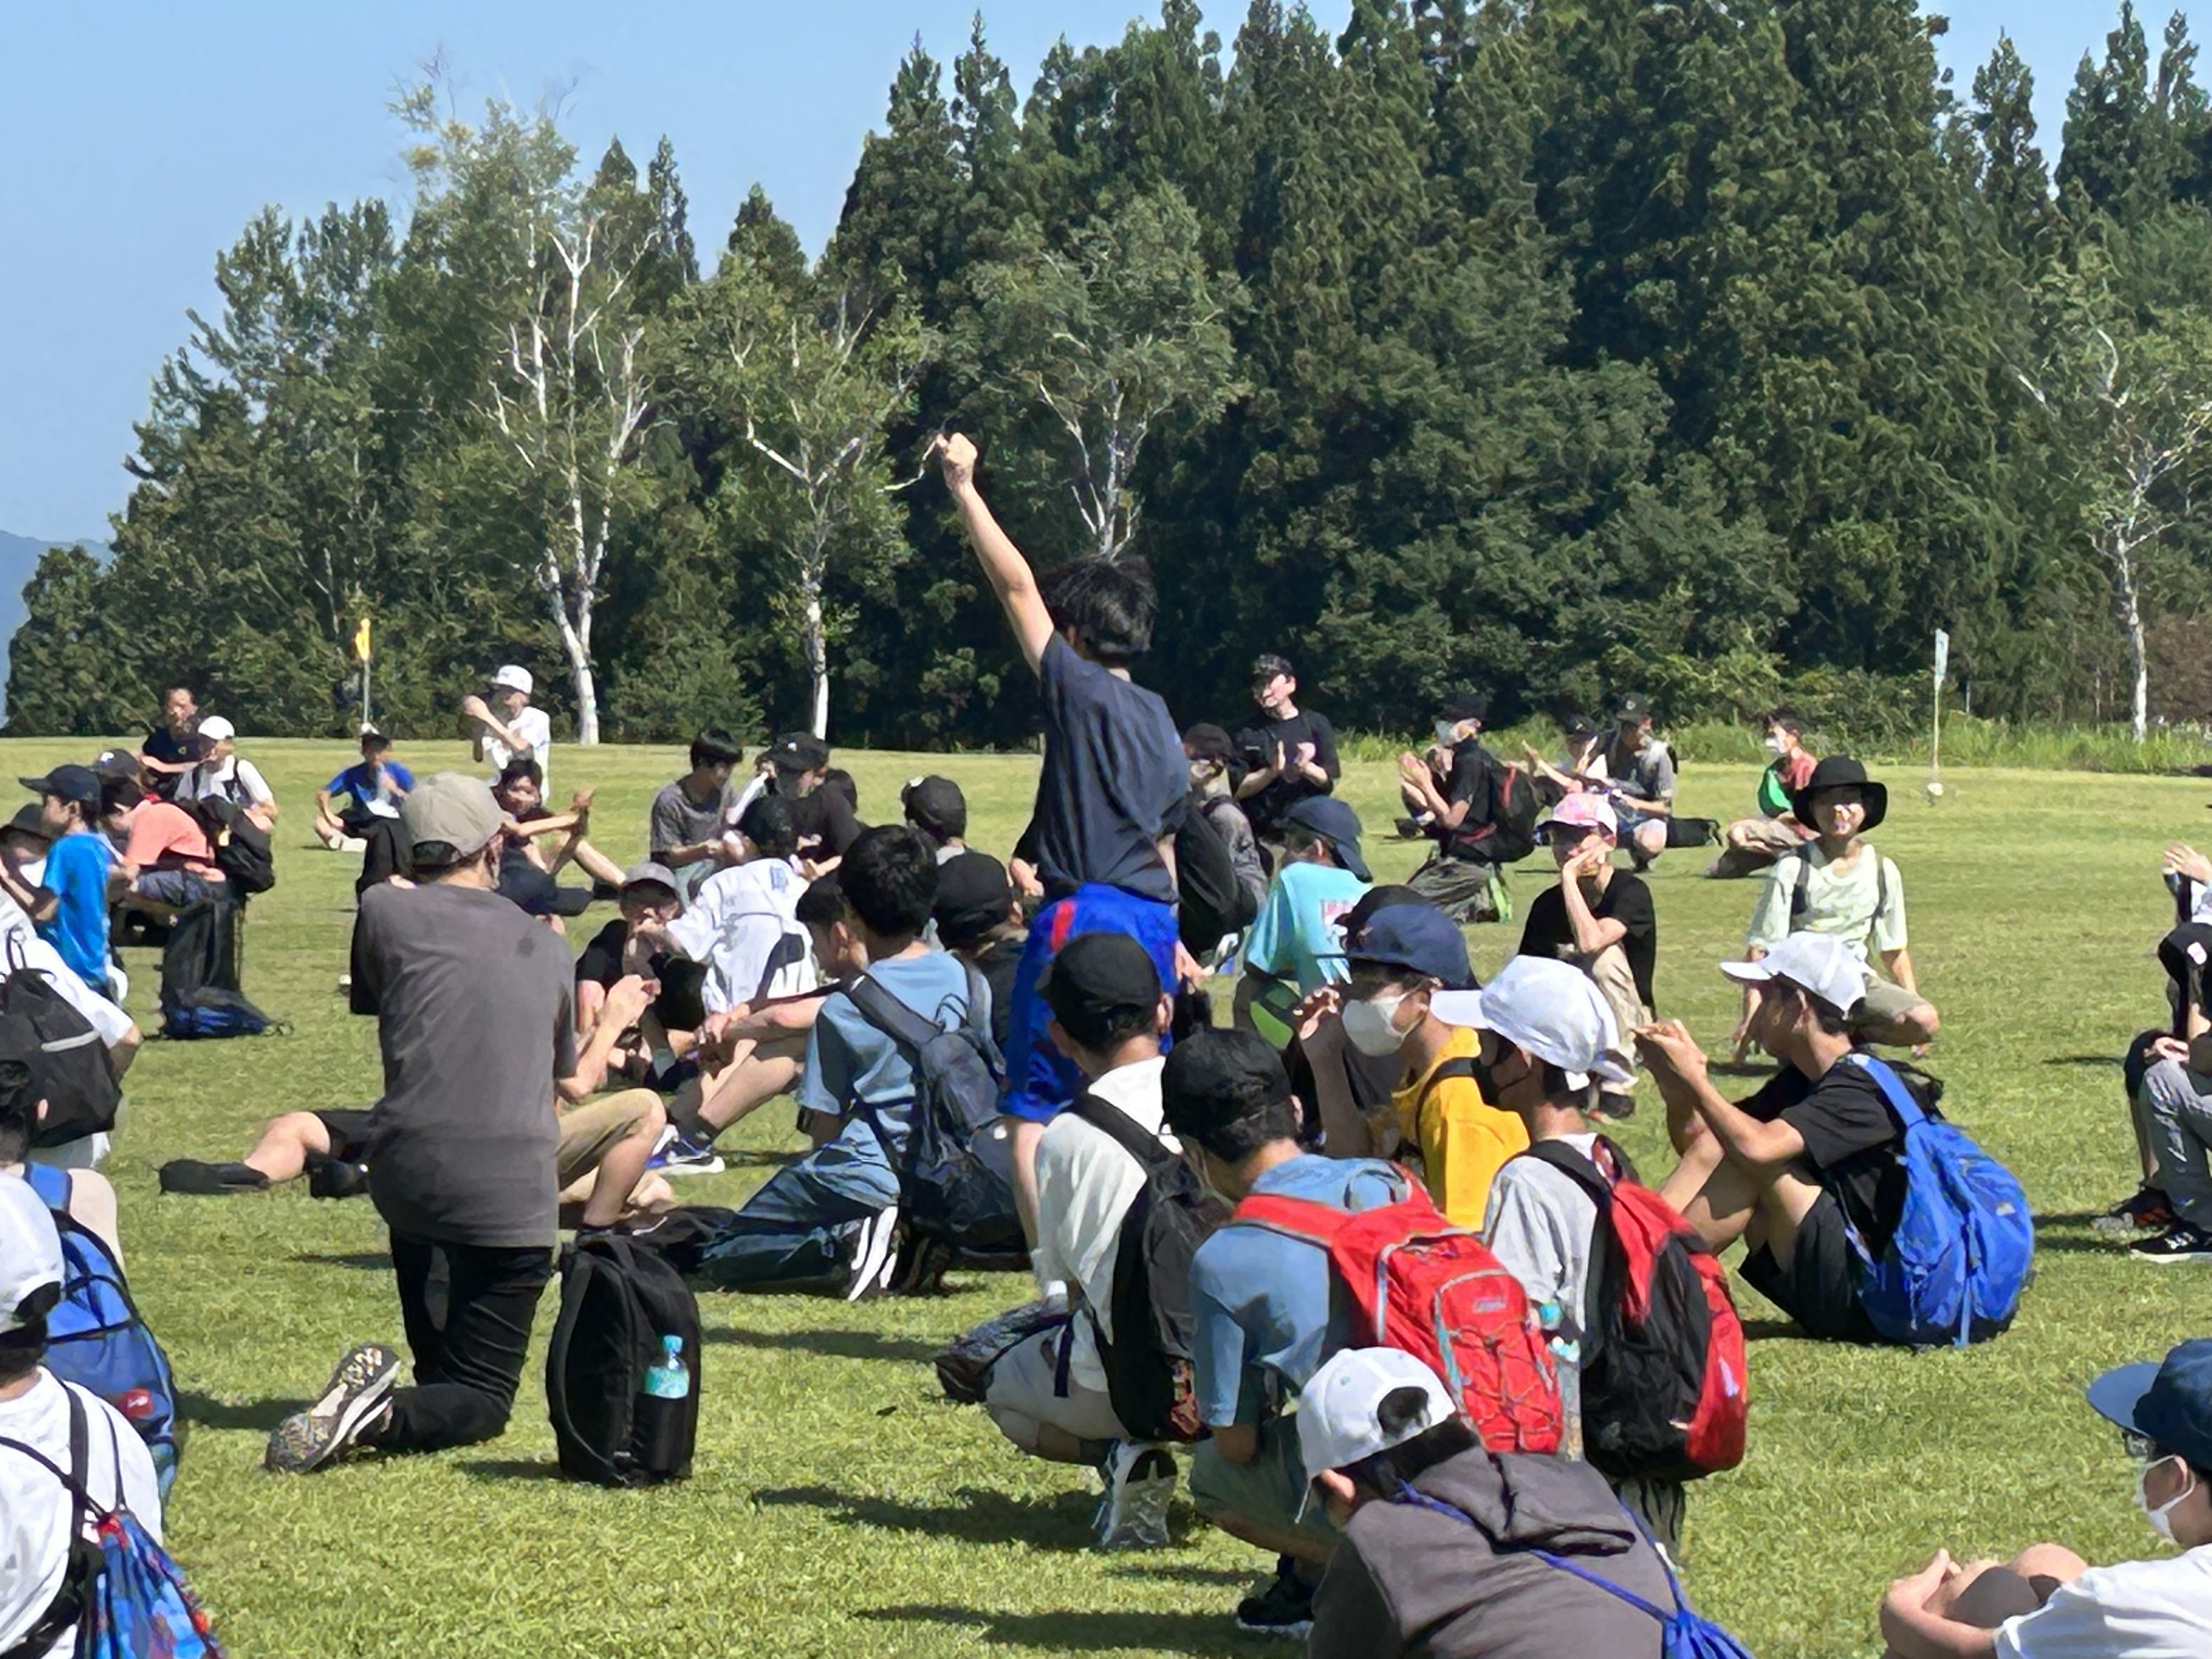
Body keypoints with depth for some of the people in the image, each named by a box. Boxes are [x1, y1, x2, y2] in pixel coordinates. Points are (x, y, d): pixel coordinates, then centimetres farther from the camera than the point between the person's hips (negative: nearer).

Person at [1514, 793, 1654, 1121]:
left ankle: (1619, 1090, -24)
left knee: (1604, 958, -33)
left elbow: (1590, 942, -34)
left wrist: (1570, 877, -27)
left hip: (1629, 1028, -4)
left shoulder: (1631, 891, -15)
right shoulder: (1548, 904, 2)